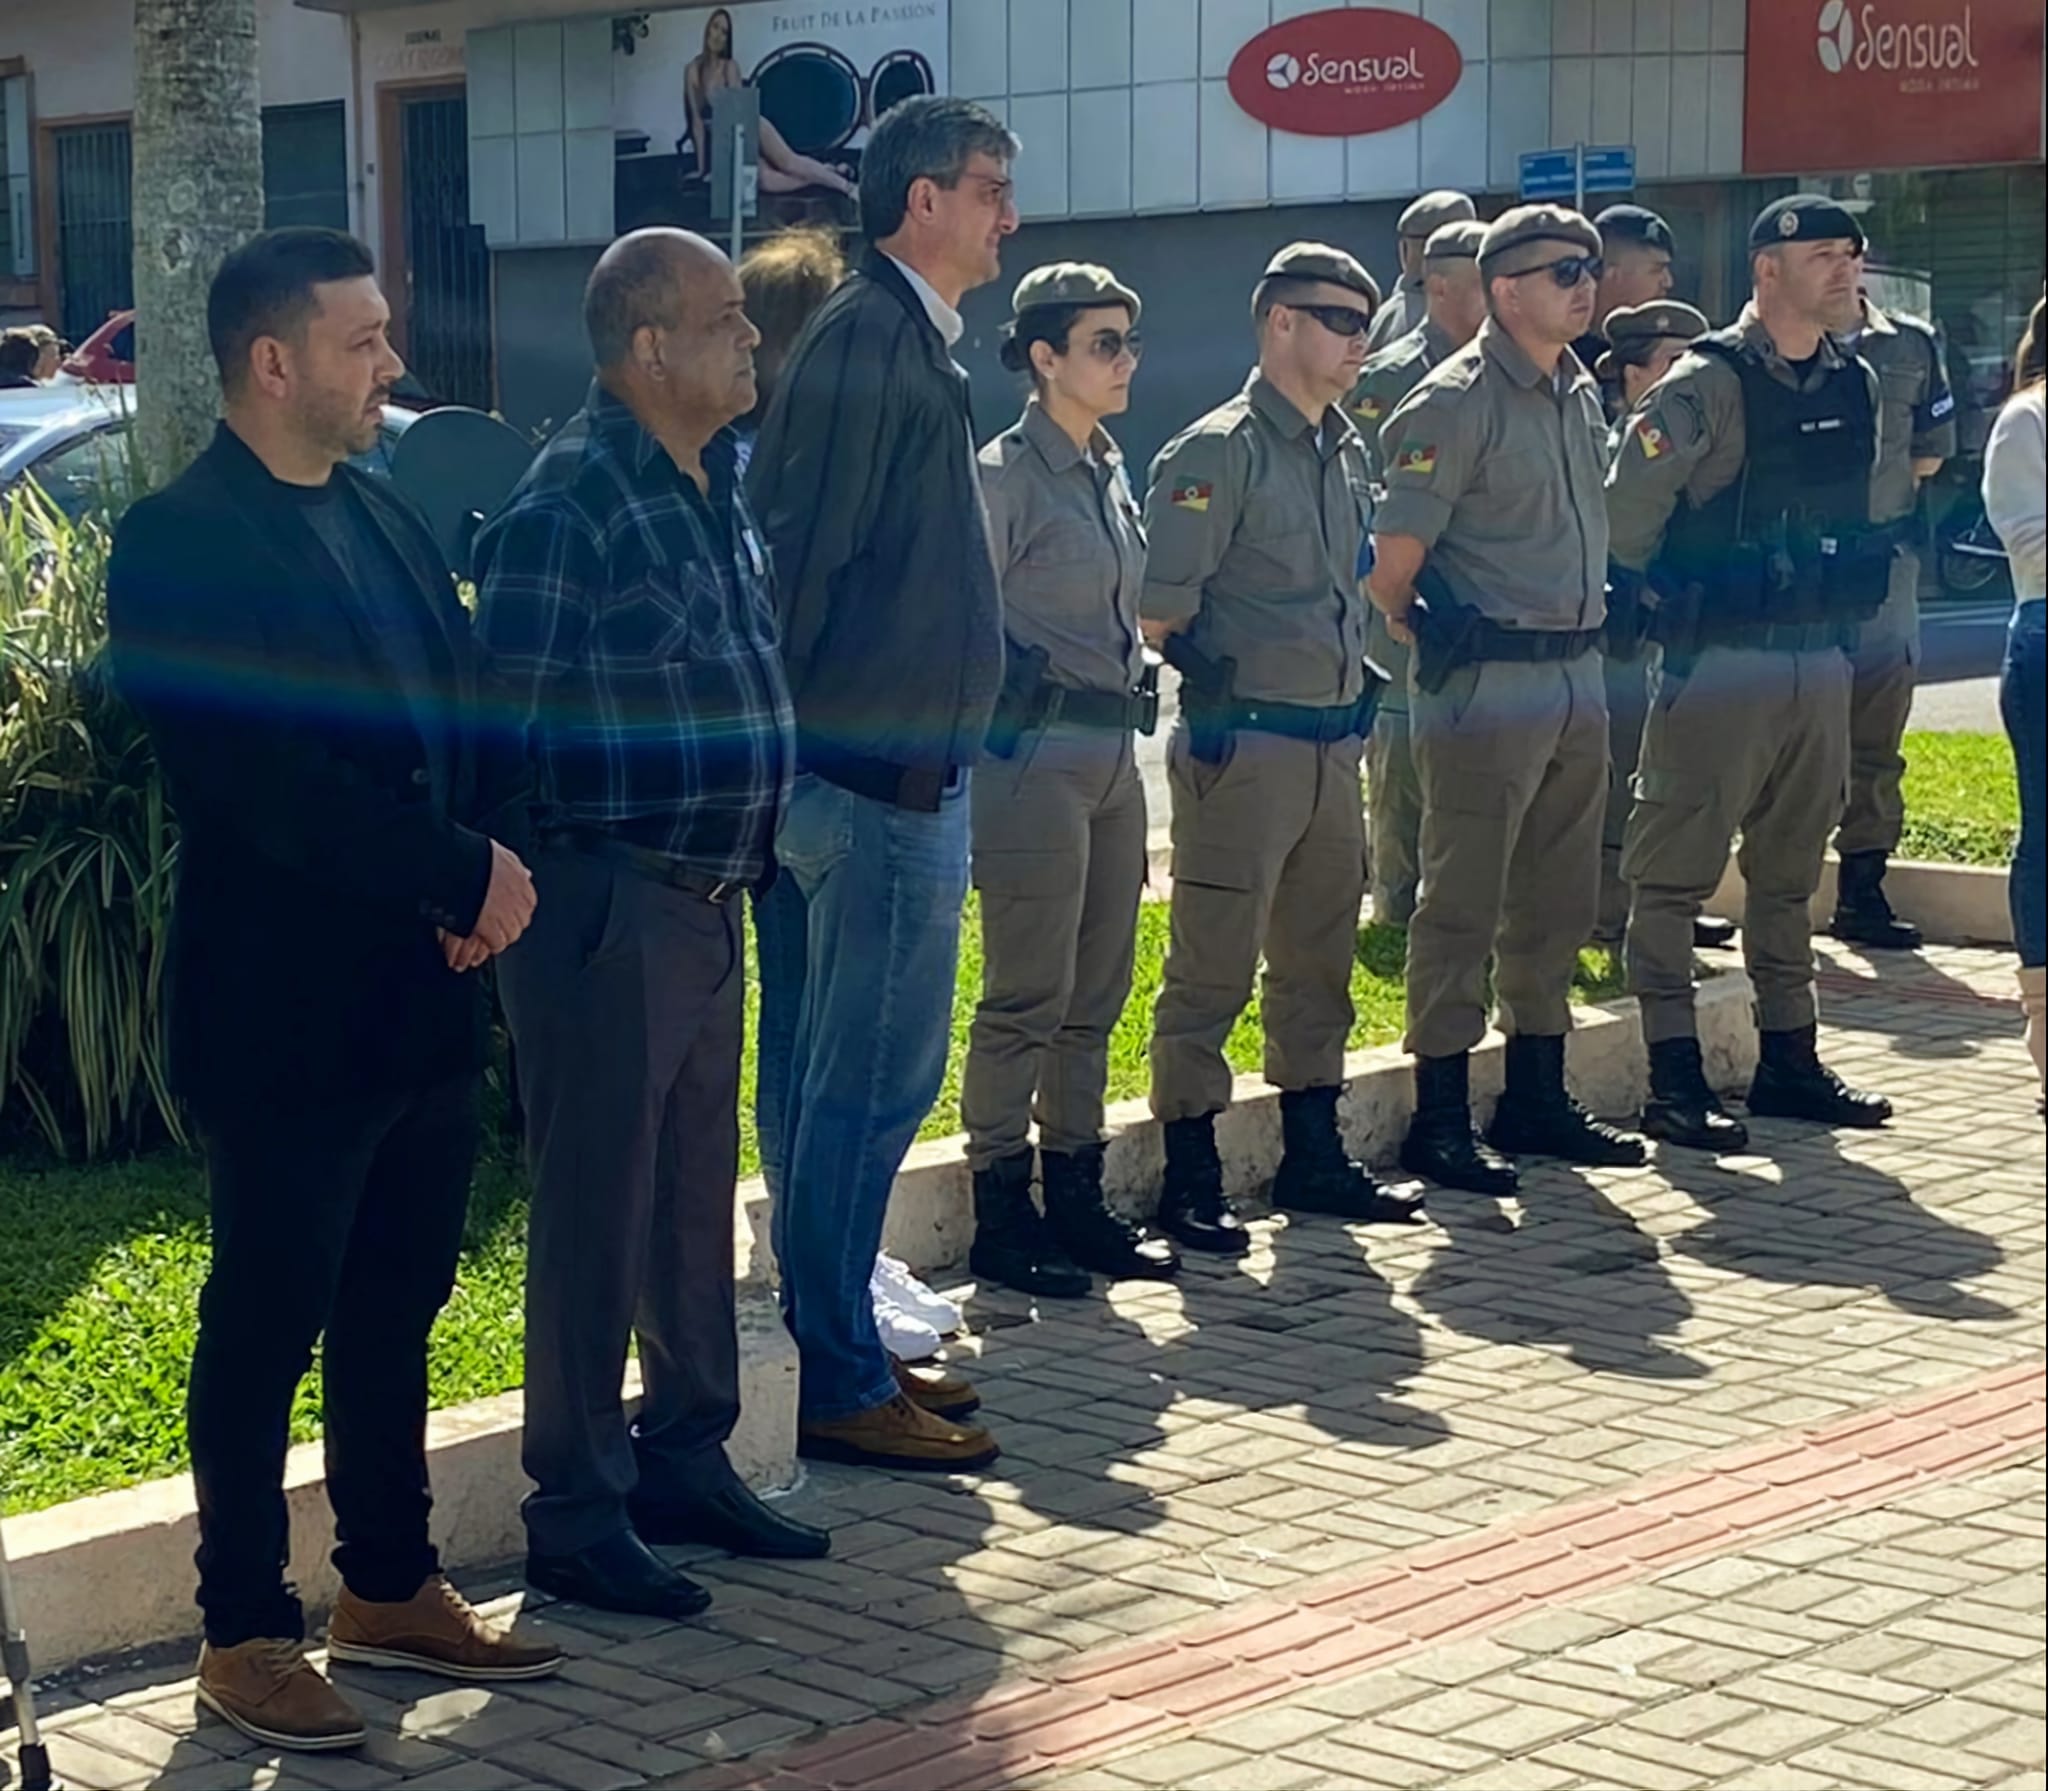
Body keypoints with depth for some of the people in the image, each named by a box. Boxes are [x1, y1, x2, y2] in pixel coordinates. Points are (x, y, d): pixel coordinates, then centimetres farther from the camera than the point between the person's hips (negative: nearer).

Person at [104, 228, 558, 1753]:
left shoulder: (385, 521, 13)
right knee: (266, 1329, 2)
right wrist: (463, 874, -14)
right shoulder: (178, 547, -12)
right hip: (286, 1013, -7)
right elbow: (270, 786, -20)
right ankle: (246, 1638, 13)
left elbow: (468, 714, 14)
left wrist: (496, 859, -5)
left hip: (426, 996, 8)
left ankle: (391, 1589, 29)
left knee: (397, 1313, 16)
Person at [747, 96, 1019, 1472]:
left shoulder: (912, 344, 17)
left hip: (903, 773, 10)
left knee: (850, 1075, 15)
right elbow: (800, 553, -19)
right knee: (874, 1083, -6)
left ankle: (839, 1350, 24)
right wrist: (793, 729, -17)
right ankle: (839, 1387, 0)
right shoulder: (870, 340, -14)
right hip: (887, 774, -10)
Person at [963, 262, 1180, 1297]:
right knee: (1027, 998, -5)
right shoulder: (1006, 474, -10)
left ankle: (1077, 1201, 18)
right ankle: (1001, 1219, 2)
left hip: (1111, 754, 8)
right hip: (1036, 756, -8)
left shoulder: (1110, 471, 15)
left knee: (1095, 996, 11)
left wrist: (1138, 693, 18)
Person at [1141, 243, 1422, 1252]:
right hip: (1243, 747, -8)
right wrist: (1220, 680, -10)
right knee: (1212, 970, -3)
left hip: (1333, 743, 8)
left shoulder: (1346, 451, 14)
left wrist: (1353, 677, 16)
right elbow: (1159, 610, -13)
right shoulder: (1219, 451, -11)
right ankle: (1190, 1185, 2)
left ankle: (1314, 1159, 26)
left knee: (1318, 966, 15)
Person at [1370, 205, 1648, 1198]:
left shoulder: (1580, 393, 13)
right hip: (1486, 687, -8)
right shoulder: (1456, 400, -12)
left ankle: (1538, 1097, 25)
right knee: (1463, 904, -2)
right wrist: (1438, 644, -1)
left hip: (1577, 674, 8)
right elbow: (1391, 563, -13)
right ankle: (1440, 1117, 4)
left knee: (1557, 903, 14)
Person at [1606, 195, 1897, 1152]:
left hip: (1821, 659, 7)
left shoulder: (1854, 383, 9)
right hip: (1719, 665, -7)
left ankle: (1788, 1061, 23)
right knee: (1675, 869, -2)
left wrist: (1840, 616, 17)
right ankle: (1673, 1081, 2)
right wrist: (1662, 614, -3)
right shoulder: (1705, 384, -13)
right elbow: (1625, 514, -12)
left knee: (1791, 872, 14)